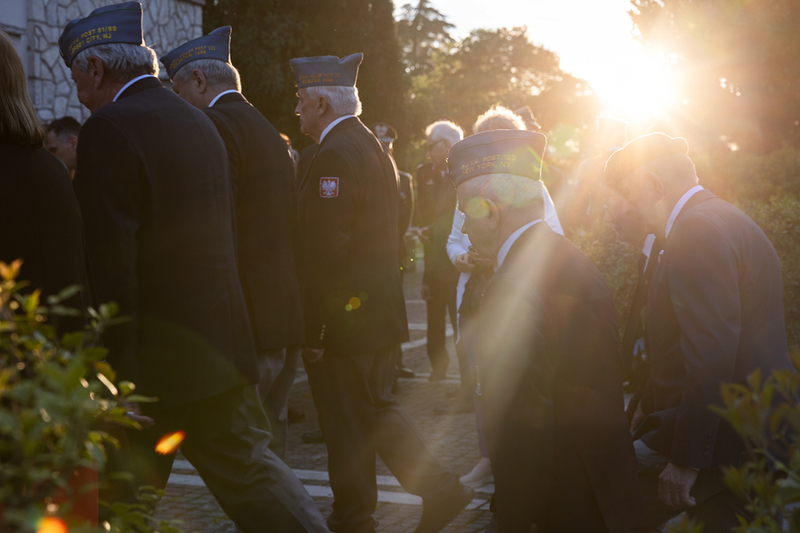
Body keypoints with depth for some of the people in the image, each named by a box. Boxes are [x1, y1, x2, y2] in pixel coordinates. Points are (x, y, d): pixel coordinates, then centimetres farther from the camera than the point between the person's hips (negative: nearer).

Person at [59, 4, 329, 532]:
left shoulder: (108, 131, -14)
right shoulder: (200, 122, 12)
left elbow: (112, 260, -20)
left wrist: (119, 378, -18)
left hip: (157, 353, -7)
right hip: (221, 342, 7)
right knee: (246, 464, 14)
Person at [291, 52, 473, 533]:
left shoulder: (334, 155, -18)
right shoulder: (374, 147, 12)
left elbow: (325, 252, -23)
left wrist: (312, 331, -18)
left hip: (346, 318, -9)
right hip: (381, 310, 9)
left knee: (348, 430, 4)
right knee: (378, 410, 19)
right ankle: (440, 489, 17)